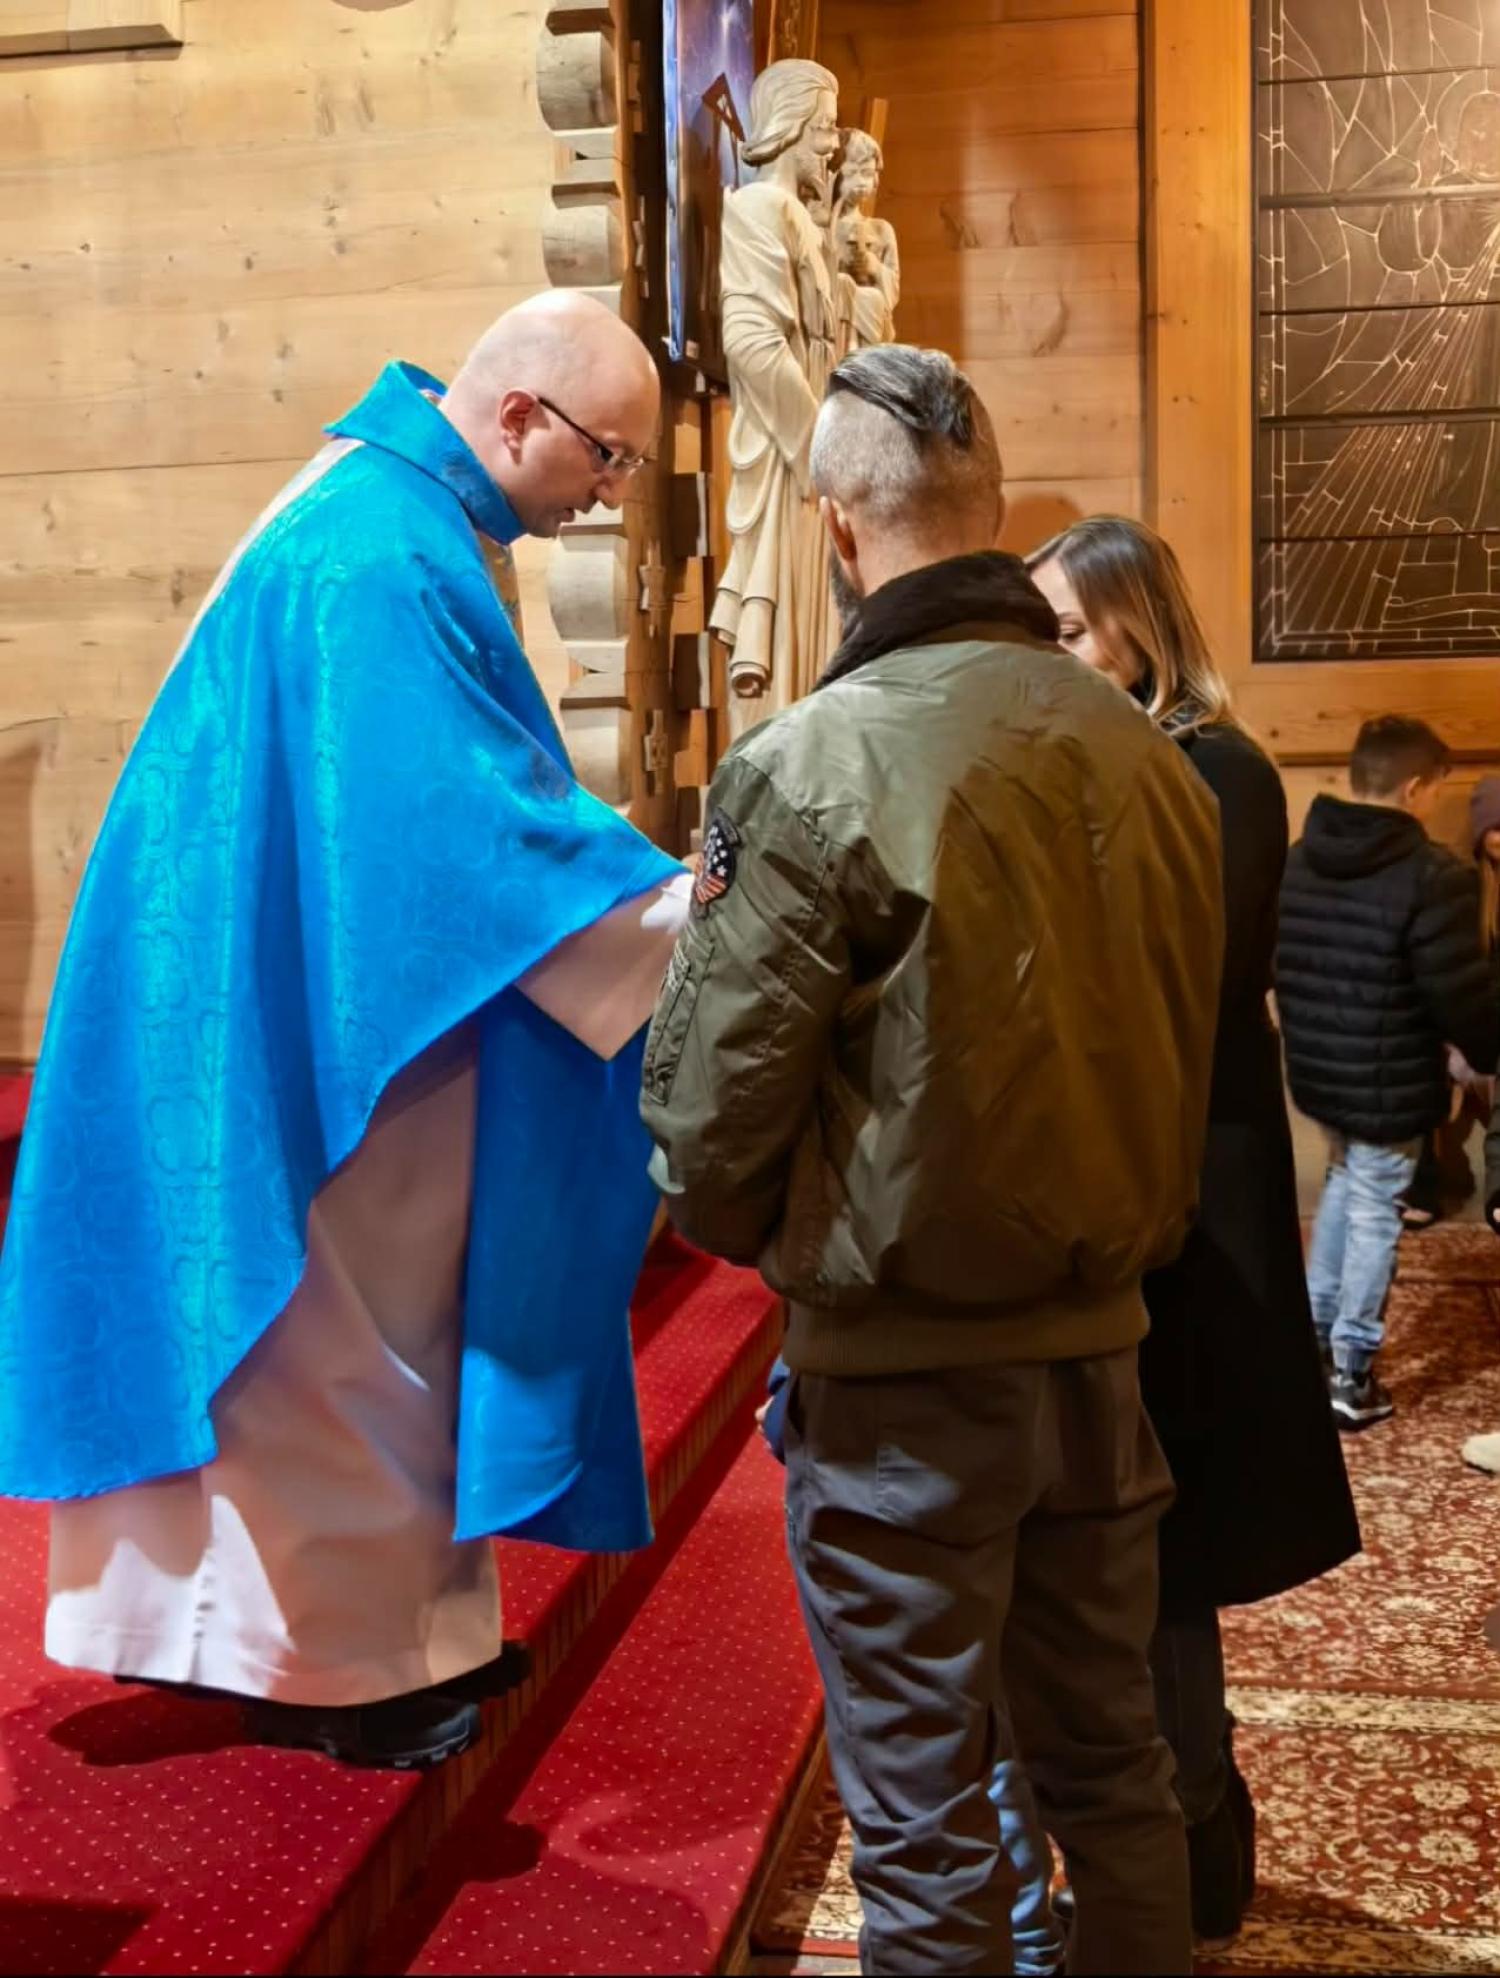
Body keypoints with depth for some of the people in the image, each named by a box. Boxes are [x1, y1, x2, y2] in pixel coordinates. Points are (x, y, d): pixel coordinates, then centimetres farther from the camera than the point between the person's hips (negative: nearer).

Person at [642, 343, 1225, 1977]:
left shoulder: (810, 769, -17)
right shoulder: (1147, 758, -2)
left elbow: (706, 1111, -14)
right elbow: (1183, 1059, 4)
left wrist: (767, 1240, 7)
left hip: (902, 1380, -5)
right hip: (1097, 1352, 5)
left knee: (924, 1824, 11)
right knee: (1112, 1769, 22)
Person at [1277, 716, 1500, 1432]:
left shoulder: (1296, 860, 4)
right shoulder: (1432, 876, -21)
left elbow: (1278, 966, 13)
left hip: (1316, 1070, 7)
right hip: (1388, 1082, -7)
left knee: (1344, 1184, 26)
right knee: (1374, 1212, 5)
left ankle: (1314, 1331, 31)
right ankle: (1351, 1375, 13)